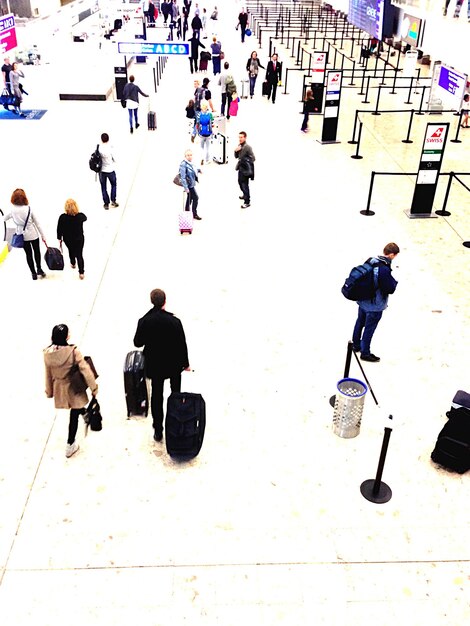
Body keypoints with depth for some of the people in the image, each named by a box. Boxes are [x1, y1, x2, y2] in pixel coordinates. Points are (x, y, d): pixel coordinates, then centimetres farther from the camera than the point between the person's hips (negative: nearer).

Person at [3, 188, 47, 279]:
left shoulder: (12, 210, -11)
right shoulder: (29, 208, -12)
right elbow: (37, 223, -6)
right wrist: (42, 236, 2)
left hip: (23, 236, 1)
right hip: (33, 234, -1)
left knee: (28, 254, 13)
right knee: (37, 251, 21)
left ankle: (34, 273, 20)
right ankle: (39, 269, 30)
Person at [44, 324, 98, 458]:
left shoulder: (47, 353, -15)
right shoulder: (73, 351, -27)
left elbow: (48, 374, -2)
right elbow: (85, 370, -24)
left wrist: (49, 391, 12)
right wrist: (94, 387, -12)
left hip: (59, 389, 4)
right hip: (74, 389, -4)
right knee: (74, 416, 11)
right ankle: (70, 445, 19)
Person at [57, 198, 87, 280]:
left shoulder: (62, 217, -24)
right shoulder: (80, 216, -21)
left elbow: (59, 229, -13)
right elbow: (85, 218, 5)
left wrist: (59, 238, 3)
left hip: (67, 239, 1)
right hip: (79, 239, -1)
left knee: (71, 251, 29)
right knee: (79, 254, 11)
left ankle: (73, 264, 54)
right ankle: (81, 272, 10)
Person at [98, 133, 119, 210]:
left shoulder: (98, 148, -9)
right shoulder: (110, 148, -16)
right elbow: (115, 159, -8)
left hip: (101, 170, 2)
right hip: (110, 170, -2)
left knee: (103, 187, 11)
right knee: (113, 185, 20)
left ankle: (106, 204, 14)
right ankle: (113, 201, 17)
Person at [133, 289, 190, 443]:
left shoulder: (144, 321, -17)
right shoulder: (174, 321, -21)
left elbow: (137, 343, -6)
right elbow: (182, 344, -13)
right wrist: (185, 363, 1)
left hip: (154, 365, 1)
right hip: (173, 364, 0)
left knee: (156, 396, 15)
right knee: (176, 394, 22)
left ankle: (158, 431, 20)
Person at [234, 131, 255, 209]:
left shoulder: (247, 147, -19)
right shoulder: (239, 146, 3)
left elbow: (253, 159, -19)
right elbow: (236, 156, 10)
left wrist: (244, 160, -21)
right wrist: (236, 151, -8)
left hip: (246, 169, -8)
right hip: (241, 168, 8)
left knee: (244, 184, -6)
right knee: (240, 182, 23)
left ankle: (247, 202, 3)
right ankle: (245, 195, 45)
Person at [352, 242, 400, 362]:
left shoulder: (371, 260, -6)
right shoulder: (385, 270, -30)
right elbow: (390, 289, -24)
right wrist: (394, 281, -5)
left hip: (363, 300, 8)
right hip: (375, 305, -8)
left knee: (360, 323, 25)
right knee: (369, 328, 7)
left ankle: (356, 345, 46)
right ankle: (365, 353, 23)